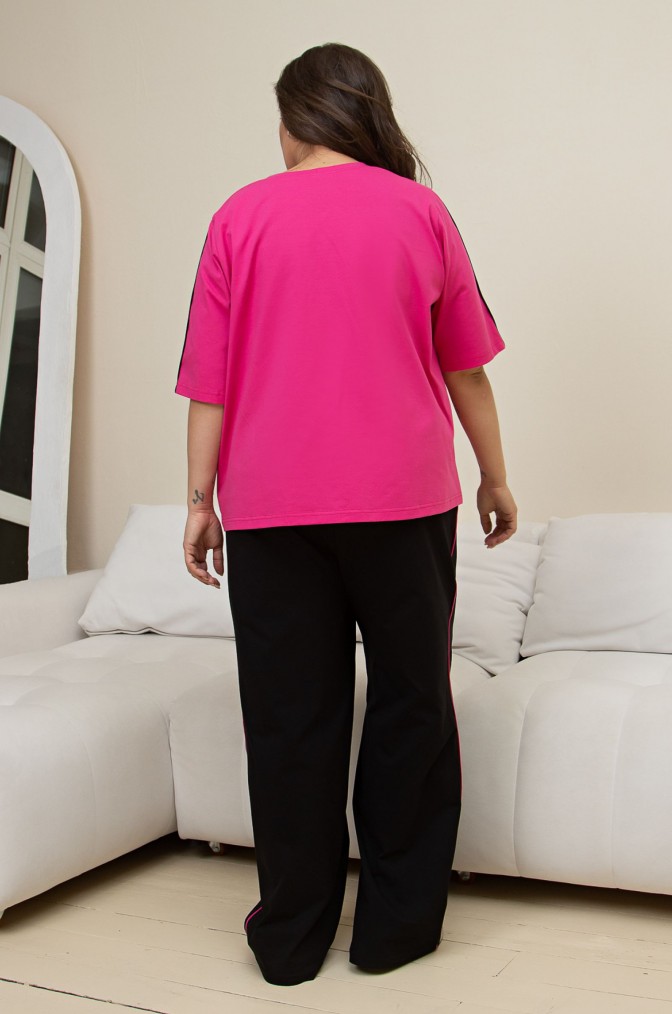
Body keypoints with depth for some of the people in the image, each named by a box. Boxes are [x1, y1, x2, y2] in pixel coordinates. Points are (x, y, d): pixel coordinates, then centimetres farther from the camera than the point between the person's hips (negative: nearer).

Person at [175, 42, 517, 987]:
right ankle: (397, 924, 17)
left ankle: (292, 935, 17)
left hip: (271, 505, 1)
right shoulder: (421, 211, 5)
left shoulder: (242, 216, 4)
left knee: (291, 716, 7)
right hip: (403, 497, 0)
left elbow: (211, 380, 2)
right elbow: (466, 366, 7)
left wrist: (201, 497, 8)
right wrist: (495, 477, 16)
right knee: (411, 704, 10)